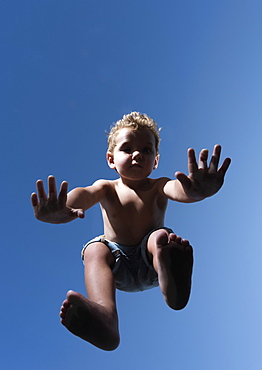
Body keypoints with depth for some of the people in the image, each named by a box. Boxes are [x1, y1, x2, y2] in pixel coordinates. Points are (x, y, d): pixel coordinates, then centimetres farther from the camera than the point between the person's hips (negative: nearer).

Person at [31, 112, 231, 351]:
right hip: (119, 269, 1)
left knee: (160, 236, -28)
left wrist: (195, 192, -57)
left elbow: (176, 188, -28)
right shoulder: (106, 189, 1)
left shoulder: (158, 187, -2)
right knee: (94, 249, -27)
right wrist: (62, 209, -51)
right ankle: (104, 314, -53)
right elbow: (85, 194, -25)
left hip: (150, 265, -1)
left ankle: (173, 288, -58)